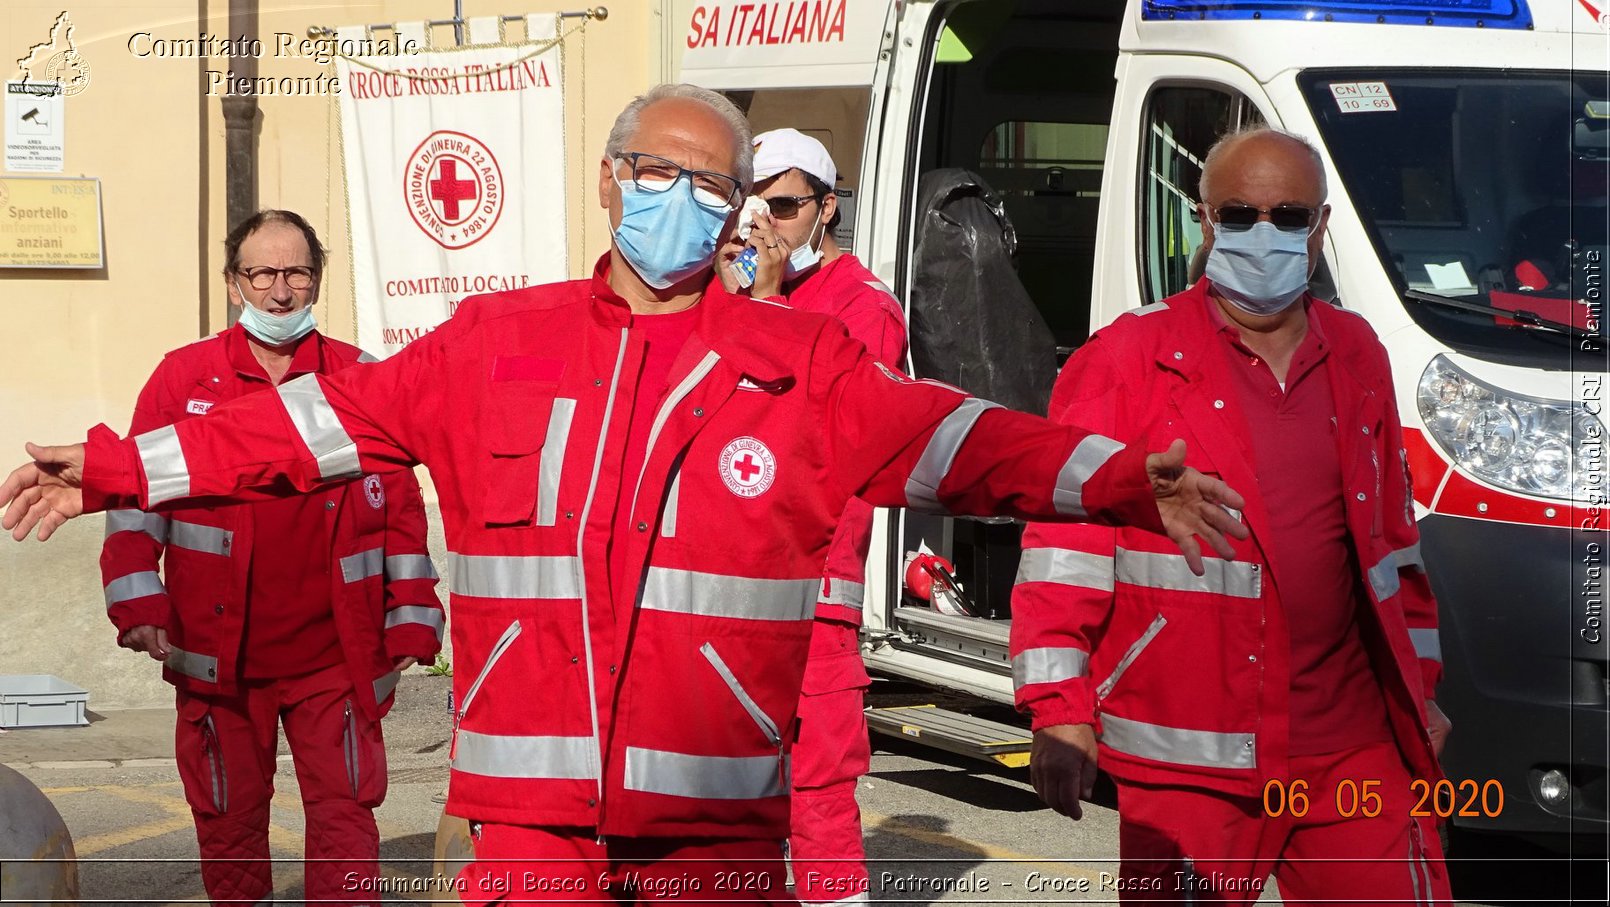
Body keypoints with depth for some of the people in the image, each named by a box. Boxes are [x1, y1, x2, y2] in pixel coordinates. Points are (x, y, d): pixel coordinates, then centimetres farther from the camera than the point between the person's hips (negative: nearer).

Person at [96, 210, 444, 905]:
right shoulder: (183, 379, 3)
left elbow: (403, 510, 8)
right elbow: (136, 501, 2)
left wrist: (410, 624, 4)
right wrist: (139, 607, -11)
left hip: (335, 657, 0)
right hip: (218, 659, 0)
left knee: (345, 810, -2)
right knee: (228, 818, 10)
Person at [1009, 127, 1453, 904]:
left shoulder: (1355, 357, 13)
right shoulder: (1130, 359, -4)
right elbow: (1065, 540, -8)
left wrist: (1417, 682, 22)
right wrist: (1058, 711, -14)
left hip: (1352, 747, 4)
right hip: (1187, 758, -4)